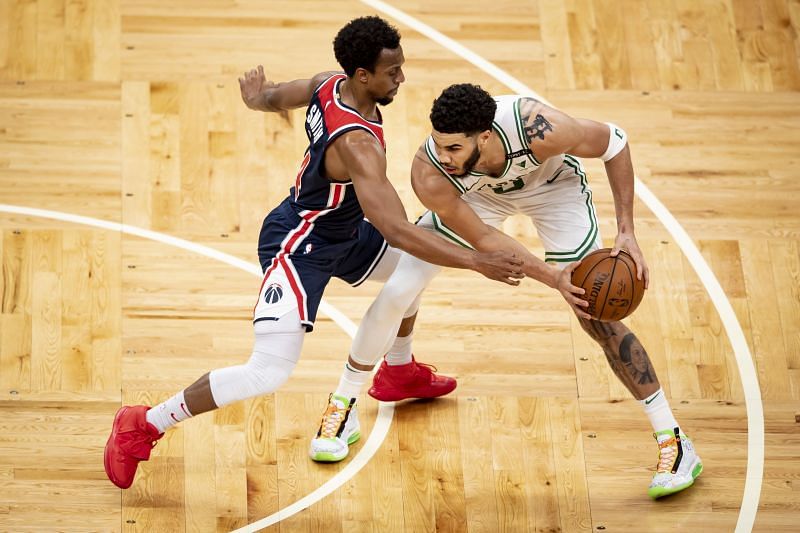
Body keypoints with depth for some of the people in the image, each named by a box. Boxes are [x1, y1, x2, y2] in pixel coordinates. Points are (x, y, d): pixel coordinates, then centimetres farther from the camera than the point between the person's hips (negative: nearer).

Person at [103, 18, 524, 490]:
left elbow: (271, 97, 13)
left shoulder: (328, 84, -8)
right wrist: (475, 262, -40)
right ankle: (143, 425, -6)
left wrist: (258, 95, 36)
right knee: (270, 372, -18)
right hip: (298, 247, -10)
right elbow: (395, 230, -40)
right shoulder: (357, 144, -34)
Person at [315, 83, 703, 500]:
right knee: (397, 291, -5)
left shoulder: (538, 129, -43)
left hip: (551, 183, -2)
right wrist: (551, 277, -33)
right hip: (476, 194, 2)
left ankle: (673, 440, 3)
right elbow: (481, 238, -22)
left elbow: (613, 143, -23)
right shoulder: (429, 175, -37)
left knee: (596, 316, -8)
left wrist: (626, 231, -25)